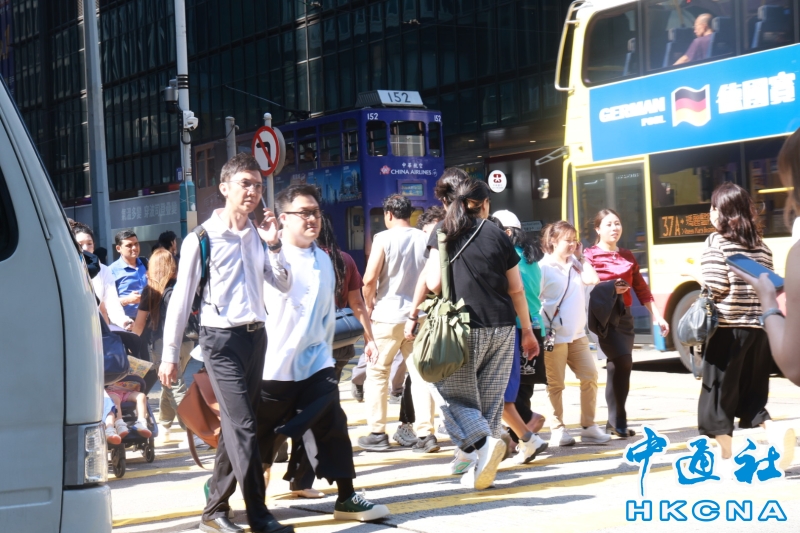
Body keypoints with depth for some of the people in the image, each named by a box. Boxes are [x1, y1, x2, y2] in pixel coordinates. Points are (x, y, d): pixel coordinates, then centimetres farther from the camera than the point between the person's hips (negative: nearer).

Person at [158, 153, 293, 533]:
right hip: (221, 339, -6)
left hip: (255, 336, 6)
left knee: (235, 426, 10)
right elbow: (181, 298, -4)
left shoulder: (258, 236, 10)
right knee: (243, 425, -11)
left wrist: (273, 245, -5)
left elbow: (284, 285, 10)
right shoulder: (202, 238, -6)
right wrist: (170, 355, -5)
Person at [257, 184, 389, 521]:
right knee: (261, 435, 7)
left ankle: (347, 498, 8)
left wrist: (323, 350, 14)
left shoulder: (324, 261, 10)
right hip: (274, 366, -5)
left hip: (315, 363, 5)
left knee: (333, 429, 2)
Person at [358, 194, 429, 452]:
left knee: (377, 373, 6)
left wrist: (369, 305, 3)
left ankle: (377, 433, 4)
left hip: (388, 315, -4)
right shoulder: (425, 239, 4)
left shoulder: (384, 238, -7)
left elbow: (370, 279, -12)